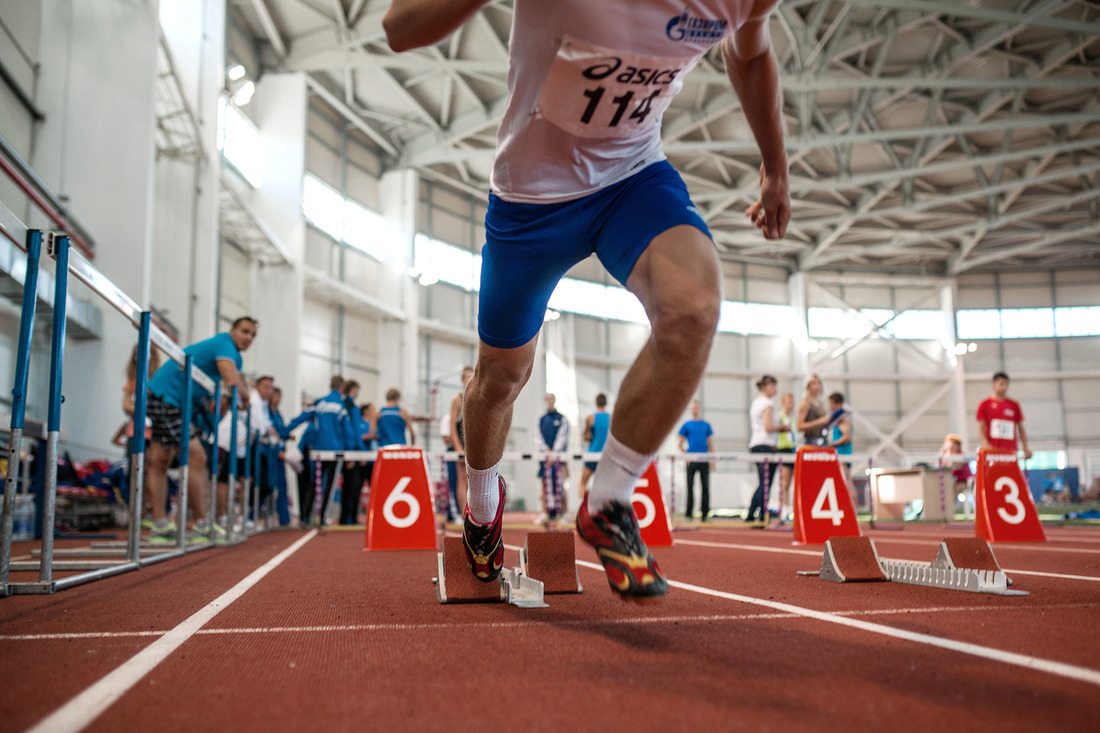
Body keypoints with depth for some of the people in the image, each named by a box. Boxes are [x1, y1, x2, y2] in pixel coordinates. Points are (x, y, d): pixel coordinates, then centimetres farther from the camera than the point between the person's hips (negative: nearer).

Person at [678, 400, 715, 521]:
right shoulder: (686, 425, 7)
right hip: (691, 460, -1)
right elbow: (680, 444, 7)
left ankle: (705, 514, 5)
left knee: (705, 487, 0)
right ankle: (689, 514, 6)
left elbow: (710, 443, 13)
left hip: (704, 461, 2)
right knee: (690, 488, 0)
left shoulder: (706, 425, 12)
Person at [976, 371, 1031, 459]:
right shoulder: (985, 404, 6)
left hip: (1011, 450, 2)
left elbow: (1020, 428, 14)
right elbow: (981, 427, 1)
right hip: (992, 449, -2)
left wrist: (1025, 448, 6)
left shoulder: (1014, 405, 13)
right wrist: (985, 444, -15)